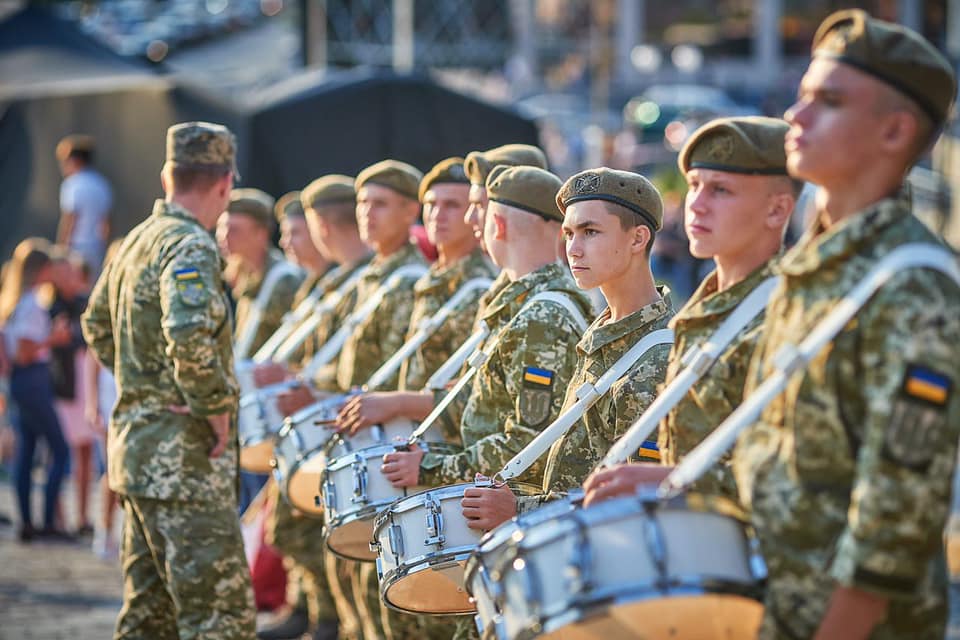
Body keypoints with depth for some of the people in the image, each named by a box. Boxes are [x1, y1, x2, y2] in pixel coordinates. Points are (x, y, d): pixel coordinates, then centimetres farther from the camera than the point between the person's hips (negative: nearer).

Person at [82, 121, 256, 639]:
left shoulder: (137, 241, 14)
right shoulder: (190, 246, -15)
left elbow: (96, 326, 29)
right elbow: (189, 336, -31)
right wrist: (216, 406, -19)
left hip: (136, 443, 10)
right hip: (183, 453, -10)